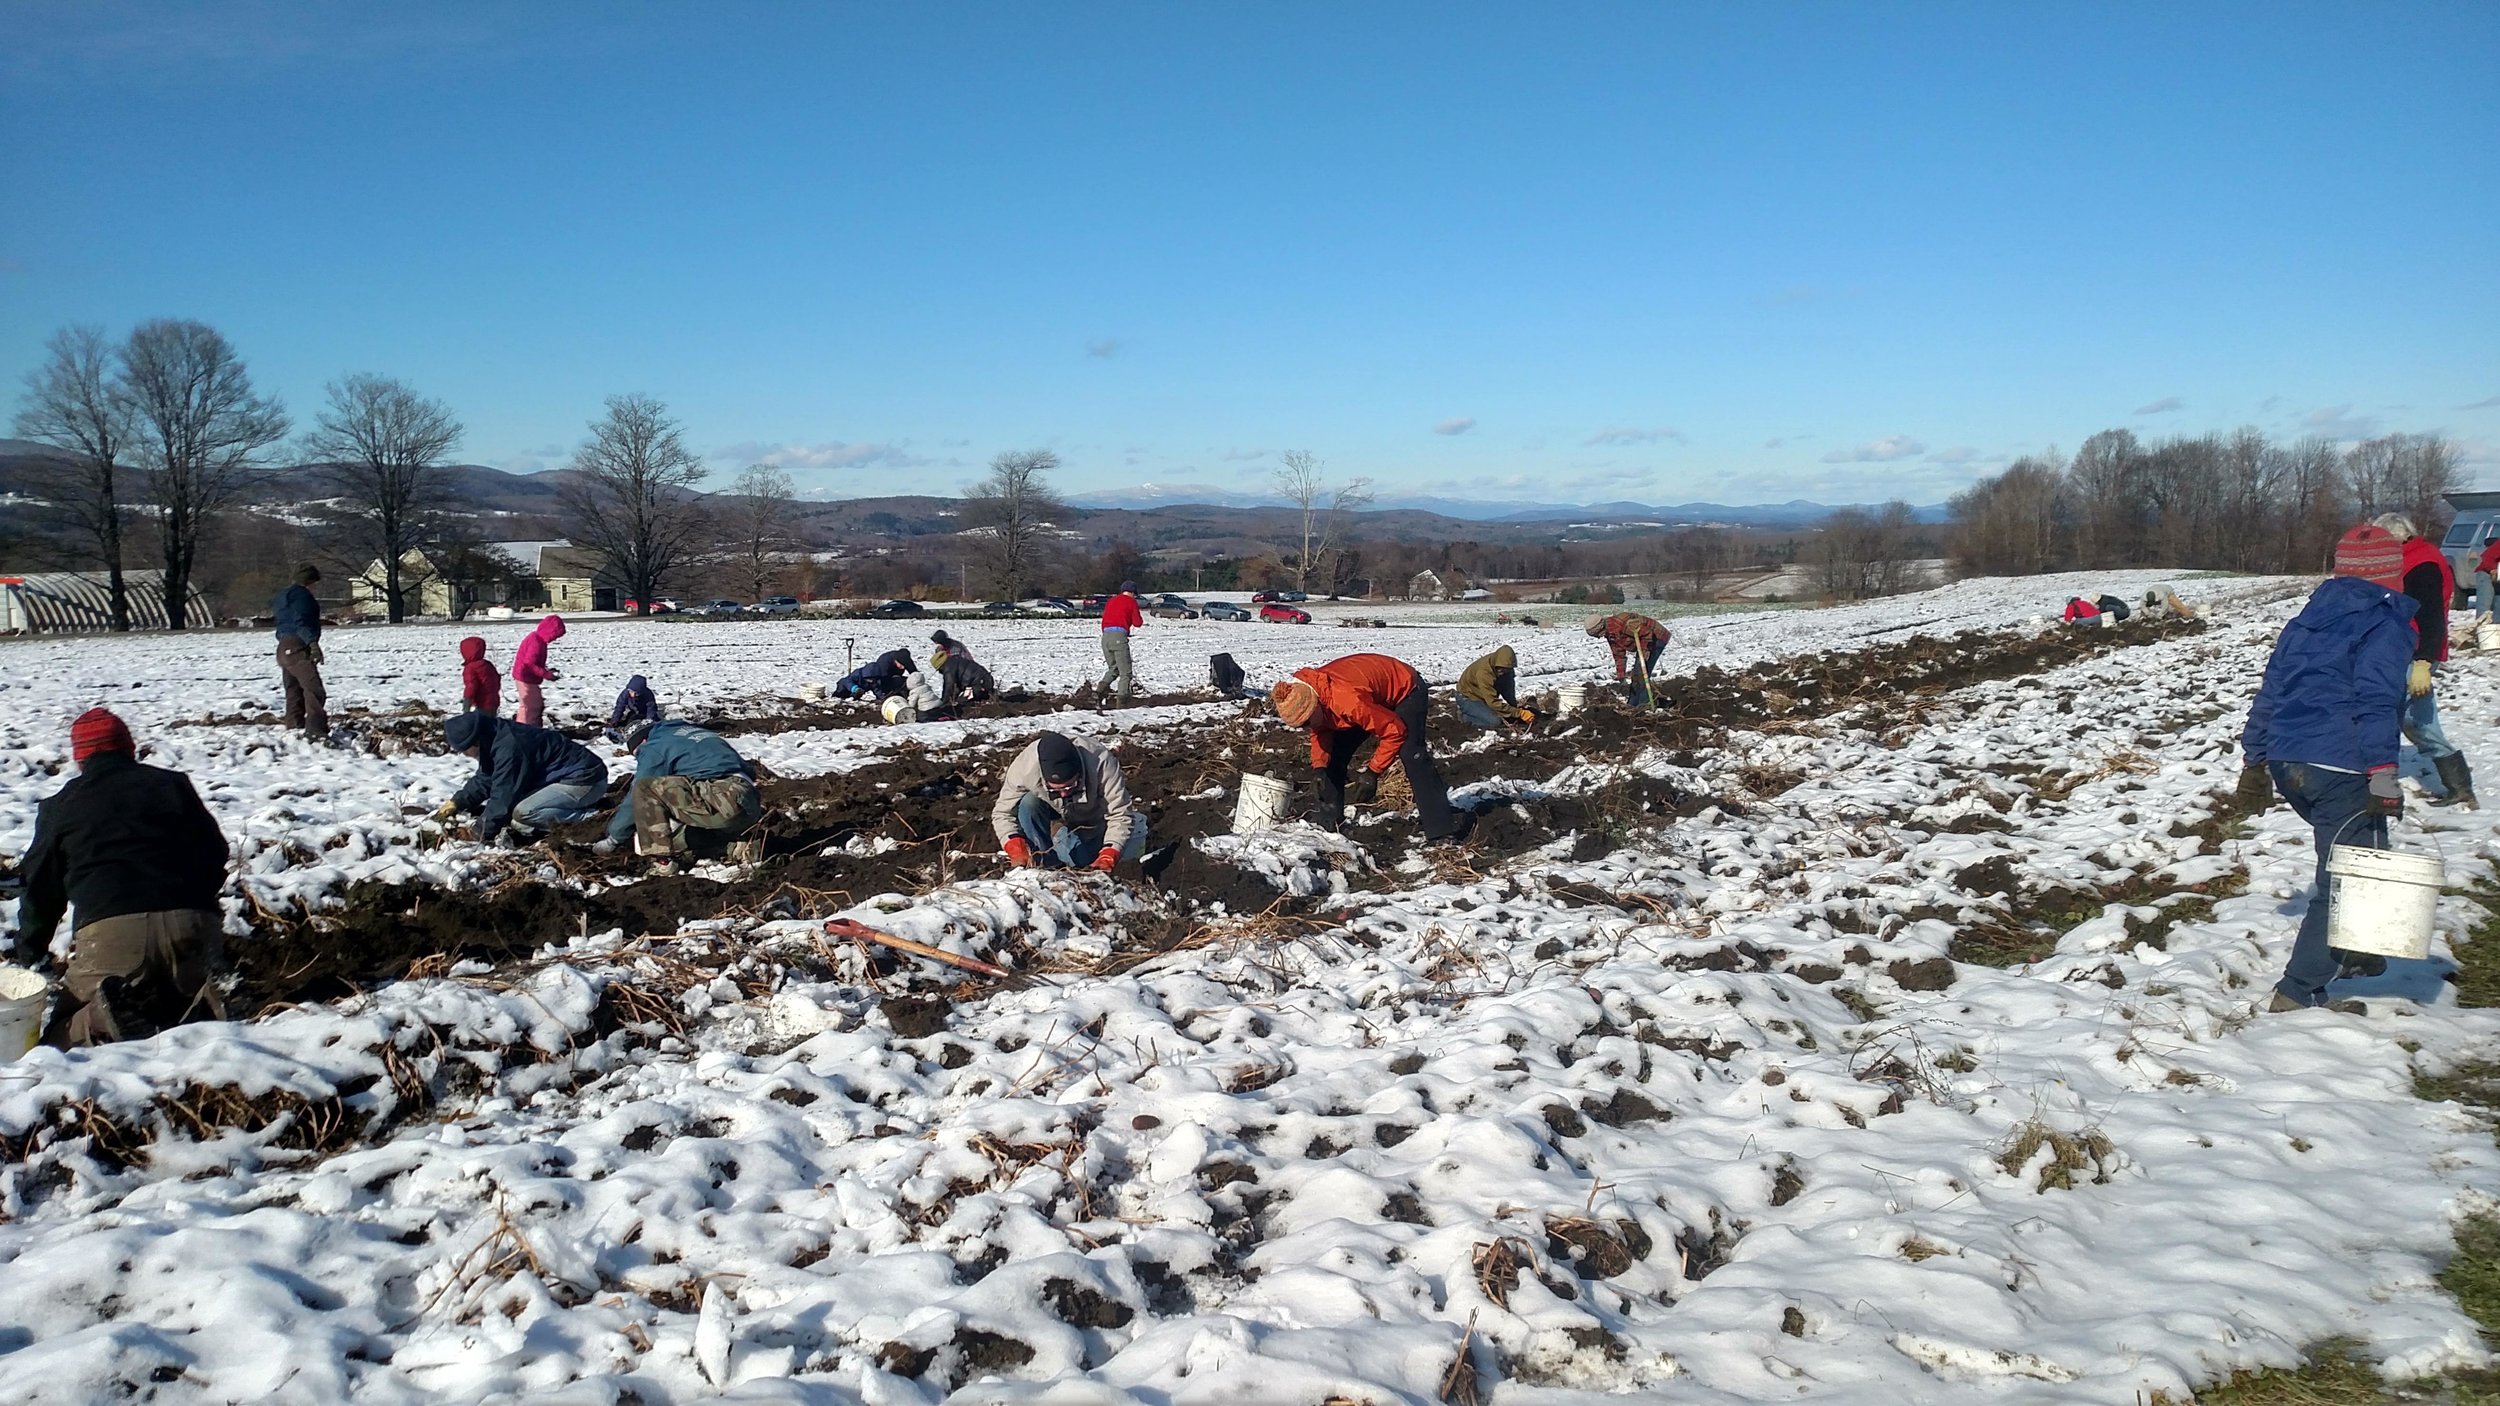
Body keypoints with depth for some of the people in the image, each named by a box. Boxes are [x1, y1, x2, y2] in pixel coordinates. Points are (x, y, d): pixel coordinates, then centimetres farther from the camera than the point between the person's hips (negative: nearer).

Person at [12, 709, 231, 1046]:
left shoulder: (60, 806, 16)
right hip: (193, 926, 2)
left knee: (63, 1036, 13)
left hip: (110, 931, -2)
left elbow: (41, 885, 21)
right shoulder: (173, 785, 19)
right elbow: (216, 854, 21)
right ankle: (194, 1015, -14)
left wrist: (32, 953, 35)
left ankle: (106, 1019, -23)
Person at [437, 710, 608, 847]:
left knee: (522, 813, -24)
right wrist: (457, 802, 15)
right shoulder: (495, 739, 8)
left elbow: (503, 795, -21)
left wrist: (482, 833, -13)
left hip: (585, 780, -11)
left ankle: (589, 819, -14)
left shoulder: (508, 746, -24)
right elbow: (484, 780, 23)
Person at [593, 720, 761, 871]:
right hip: (751, 807, 8)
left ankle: (661, 859, -6)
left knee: (644, 788, -2)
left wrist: (614, 838, 24)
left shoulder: (655, 746, 9)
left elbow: (636, 797, 11)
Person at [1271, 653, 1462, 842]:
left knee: (1412, 756, -25)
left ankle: (1441, 829, -23)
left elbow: (1394, 730, -34)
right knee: (1333, 756, 1)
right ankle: (1329, 826, 10)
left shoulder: (1347, 700, -43)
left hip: (1406, 689, -8)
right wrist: (1319, 767, -18)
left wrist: (1373, 774, -28)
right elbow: (1320, 730, -2)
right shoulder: (1302, 694, -20)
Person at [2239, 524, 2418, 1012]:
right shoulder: (2385, 627, -5)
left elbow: (2270, 693, 18)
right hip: (2341, 770, -7)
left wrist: (2254, 761, 24)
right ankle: (2298, 991, -6)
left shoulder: (2307, 619, 16)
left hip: (2286, 765, 7)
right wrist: (2384, 779, -20)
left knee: (2348, 861, 27)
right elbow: (2376, 706, -16)